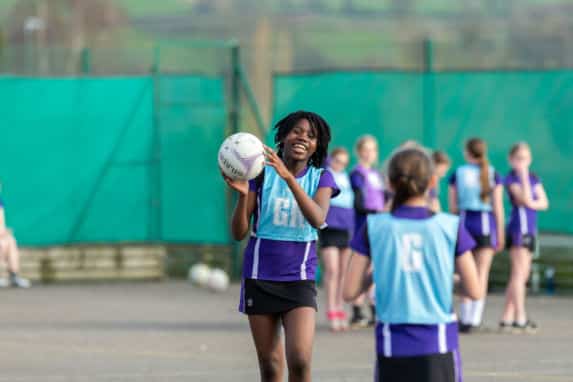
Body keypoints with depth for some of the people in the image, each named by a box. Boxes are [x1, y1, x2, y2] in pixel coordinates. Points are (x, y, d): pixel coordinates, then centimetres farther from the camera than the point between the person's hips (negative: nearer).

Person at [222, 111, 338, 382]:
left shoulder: (321, 179, 0)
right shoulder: (262, 173, -1)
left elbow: (317, 219, -21)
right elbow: (239, 233, -3)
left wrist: (289, 177, -32)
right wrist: (243, 194, -21)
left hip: (299, 280, -1)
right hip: (260, 278, 1)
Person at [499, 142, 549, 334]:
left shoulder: (534, 178, 14)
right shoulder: (511, 178, -7)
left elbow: (544, 203, 6)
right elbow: (526, 200, -19)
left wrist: (531, 204, -12)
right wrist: (523, 175, -19)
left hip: (530, 229, 8)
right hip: (518, 227, -8)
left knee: (521, 275, 8)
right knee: (519, 273, -10)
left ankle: (507, 318, 12)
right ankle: (520, 318, -13)